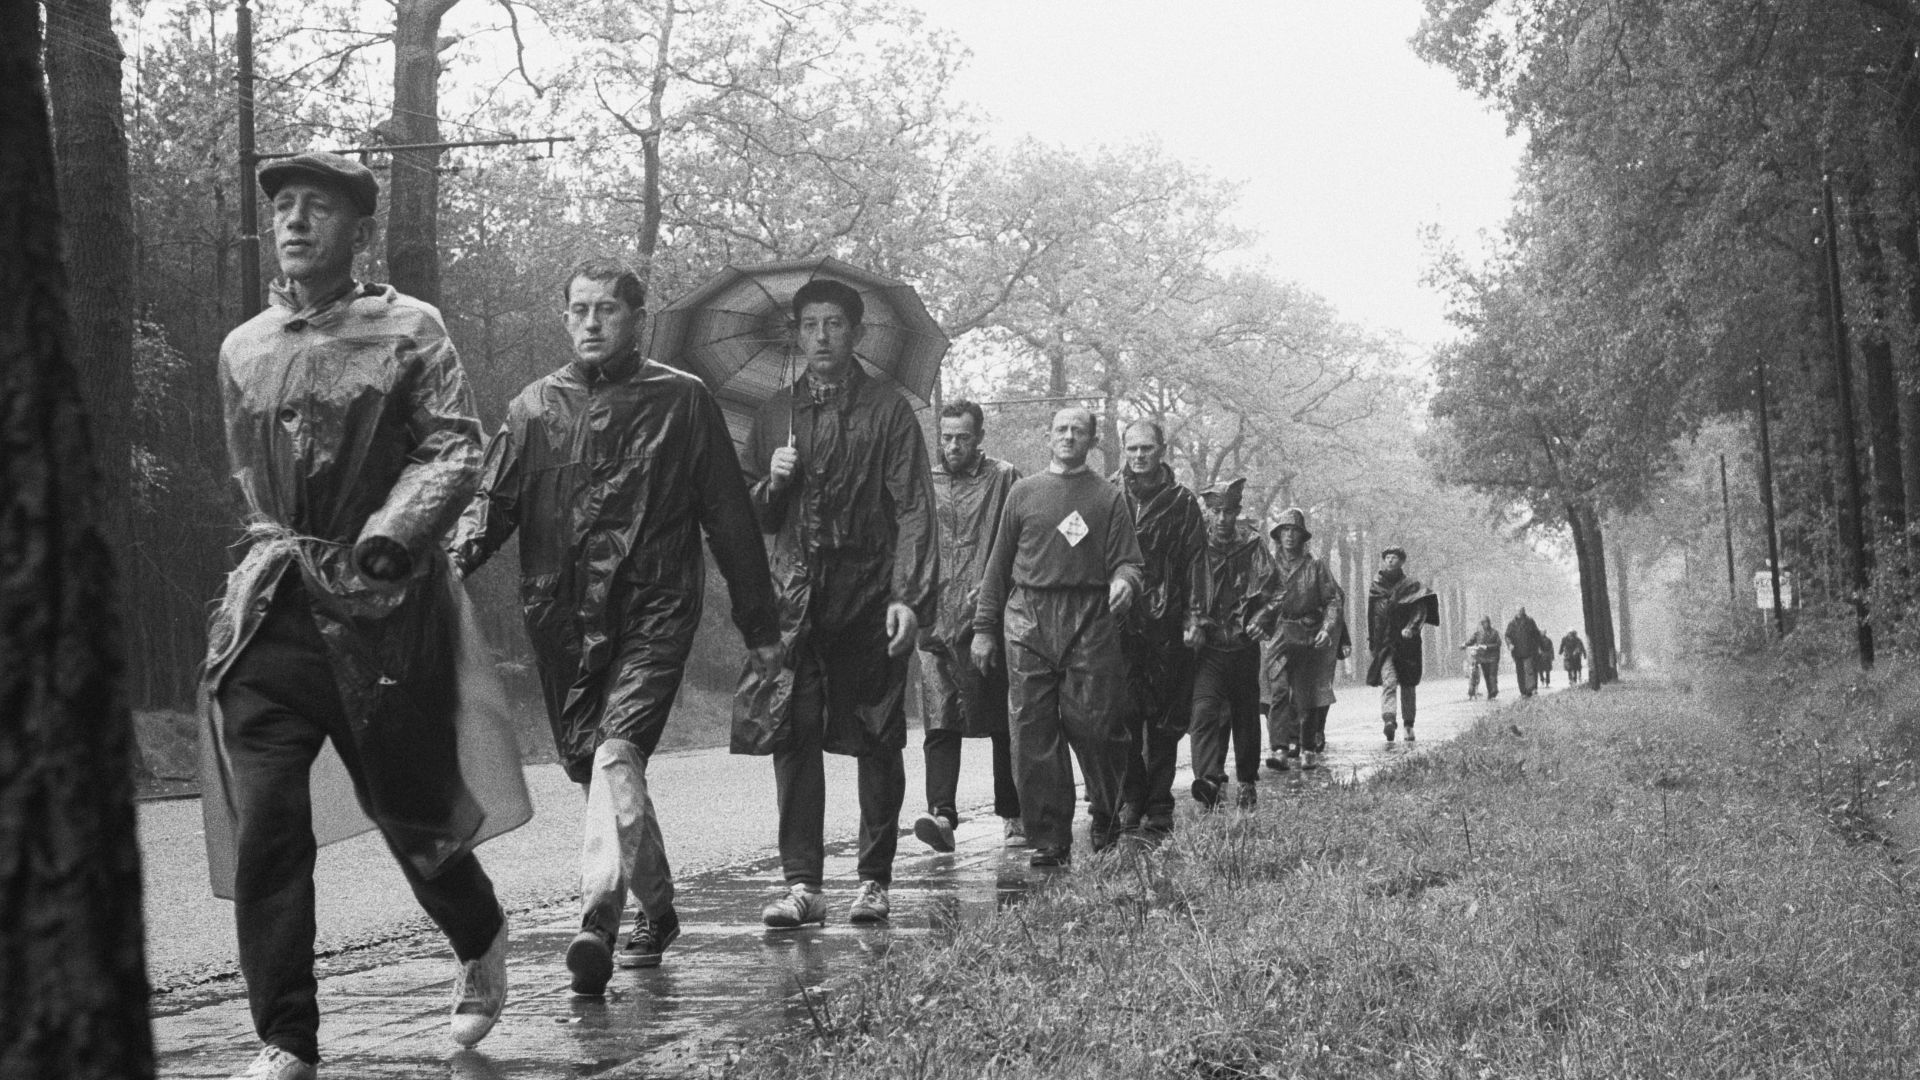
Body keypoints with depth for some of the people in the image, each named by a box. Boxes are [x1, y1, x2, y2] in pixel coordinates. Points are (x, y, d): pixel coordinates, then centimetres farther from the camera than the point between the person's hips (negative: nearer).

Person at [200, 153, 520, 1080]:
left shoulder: (408, 330, -2)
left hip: (382, 605, -3)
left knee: (410, 809, 8)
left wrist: (386, 535, -23)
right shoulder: (243, 350, 11)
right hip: (272, 607, 3)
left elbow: (456, 449, -11)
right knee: (264, 827, -6)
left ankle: (480, 942, 38)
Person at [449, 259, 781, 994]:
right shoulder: (536, 406, 12)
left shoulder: (682, 401, 5)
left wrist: (758, 623, 9)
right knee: (590, 765, 10)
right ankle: (656, 908, 29)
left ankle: (597, 923, -30)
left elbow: (729, 517, 8)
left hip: (654, 610, -4)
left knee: (617, 754, -21)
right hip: (561, 618, 4)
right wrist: (457, 557, -17)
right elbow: (493, 499, 5)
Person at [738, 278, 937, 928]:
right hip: (796, 598, 3)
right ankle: (802, 884, -2)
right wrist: (772, 484, -4)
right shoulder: (775, 414, 14)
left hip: (870, 598, -3)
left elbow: (914, 510, -5)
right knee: (791, 735, -6)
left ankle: (874, 881, 13)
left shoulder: (888, 409, 2)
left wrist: (910, 597, -15)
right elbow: (750, 519, 19)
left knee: (876, 742, 3)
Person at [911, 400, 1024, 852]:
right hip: (936, 622, 2)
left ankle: (1012, 815, 14)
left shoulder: (1004, 479, 4)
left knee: (1003, 722, 4)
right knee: (939, 723, -8)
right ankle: (941, 814, -16)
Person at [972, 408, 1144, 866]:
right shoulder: (1023, 493, 14)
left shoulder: (1109, 498, 10)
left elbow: (1127, 561, 4)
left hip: (1089, 623, -1)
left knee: (1092, 725, -6)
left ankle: (1106, 819, 18)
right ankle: (1048, 840, 2)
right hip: (1028, 622, 1)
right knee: (1033, 733, -3)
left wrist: (1124, 582, -20)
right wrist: (984, 627, 10)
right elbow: (999, 564, 14)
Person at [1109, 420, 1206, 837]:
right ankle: (1130, 801, 1)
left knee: (1164, 723, 2)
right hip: (1116, 620, 0)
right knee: (1121, 716, -7)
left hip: (1165, 624, 0)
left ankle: (1158, 810, 9)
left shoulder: (1182, 502, 7)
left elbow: (1195, 564, 5)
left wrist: (1194, 619, -4)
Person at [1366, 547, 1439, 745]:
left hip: (1407, 642, 0)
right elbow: (1371, 618, 19)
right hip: (1384, 643, 0)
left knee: (1407, 684, 6)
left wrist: (1411, 627, -24)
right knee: (1389, 680, -18)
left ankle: (1409, 725, 18)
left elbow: (1420, 610, -8)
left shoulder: (1411, 586, 4)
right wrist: (1371, 642, 19)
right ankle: (1388, 720, -34)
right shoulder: (1376, 587, 11)